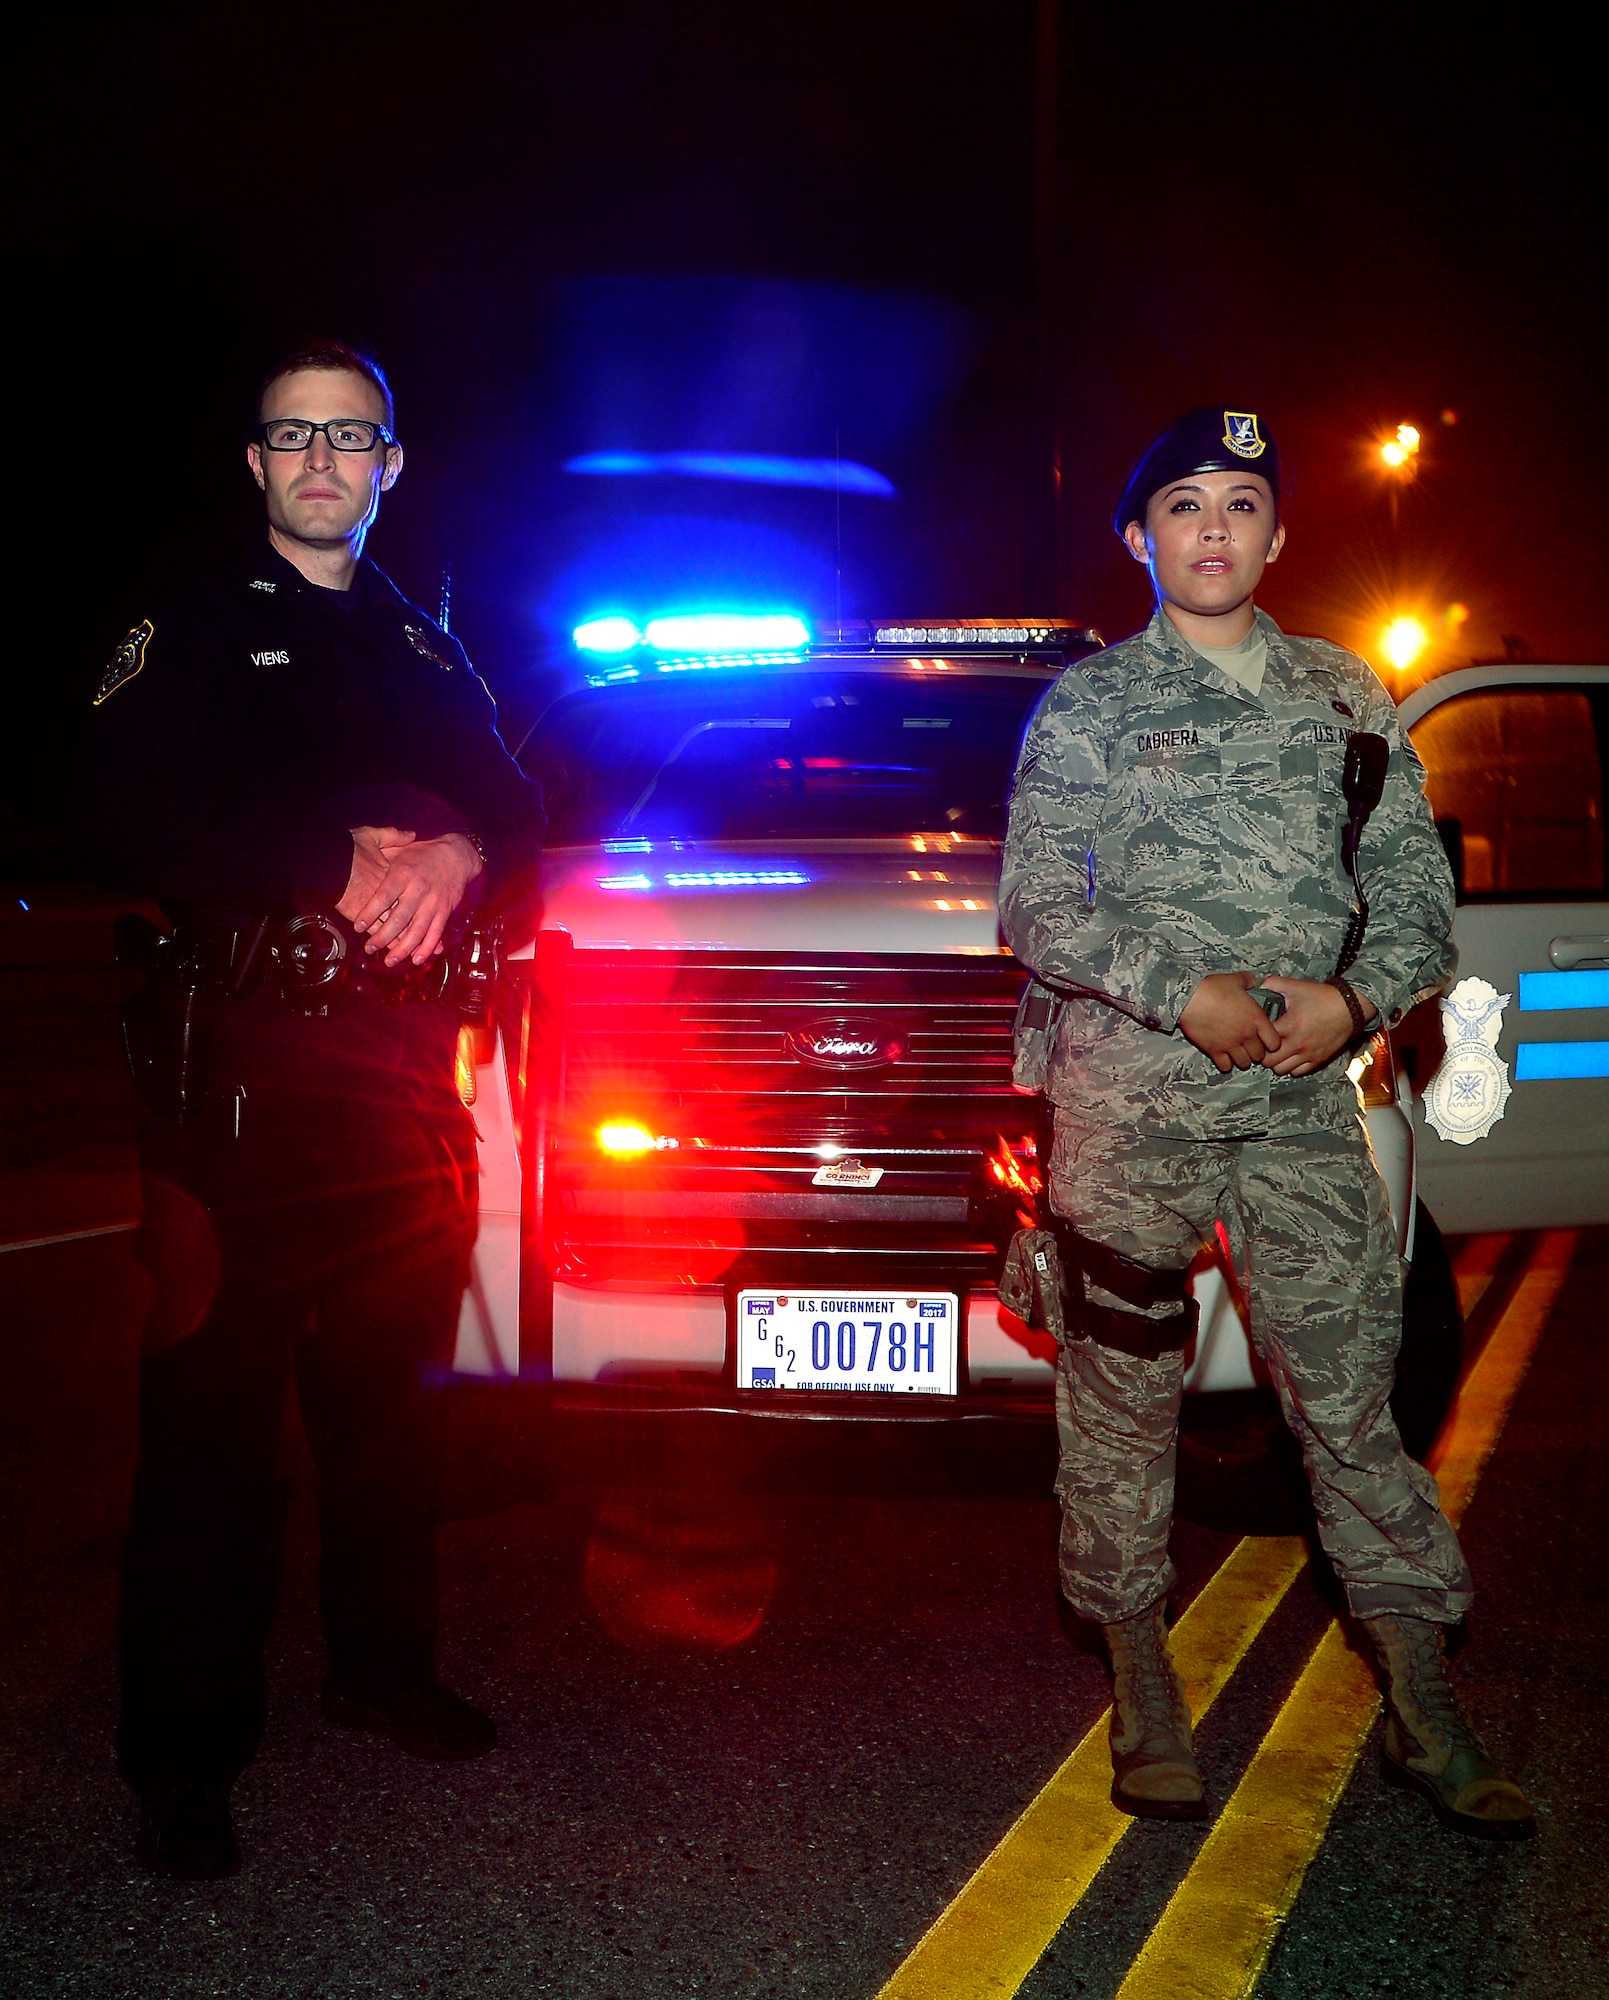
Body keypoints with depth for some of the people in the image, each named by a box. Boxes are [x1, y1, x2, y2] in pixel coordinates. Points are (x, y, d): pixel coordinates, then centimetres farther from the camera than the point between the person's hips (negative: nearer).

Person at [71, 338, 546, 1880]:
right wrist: (342, 863, -15)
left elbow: (515, 814, 15)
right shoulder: (190, 633, 5)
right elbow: (123, 826, -9)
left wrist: (455, 856, -9)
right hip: (239, 1071, -4)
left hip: (402, 1061, 5)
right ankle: (183, 1756, 4)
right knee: (214, 1418, -3)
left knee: (388, 1395, 12)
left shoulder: (426, 654, 21)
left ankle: (383, 1670, 28)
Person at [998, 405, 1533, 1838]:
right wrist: (1185, 993, -13)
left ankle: (1426, 1717, 10)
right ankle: (1143, 1687, 19)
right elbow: (1035, 905, 0)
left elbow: (1417, 892, 11)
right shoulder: (1086, 705, 6)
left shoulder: (1350, 703, 14)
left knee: (1353, 1386, 2)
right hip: (1127, 1096, -1)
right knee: (1125, 1386, 4)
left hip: (1304, 1097, 2)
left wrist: (1352, 998, -9)